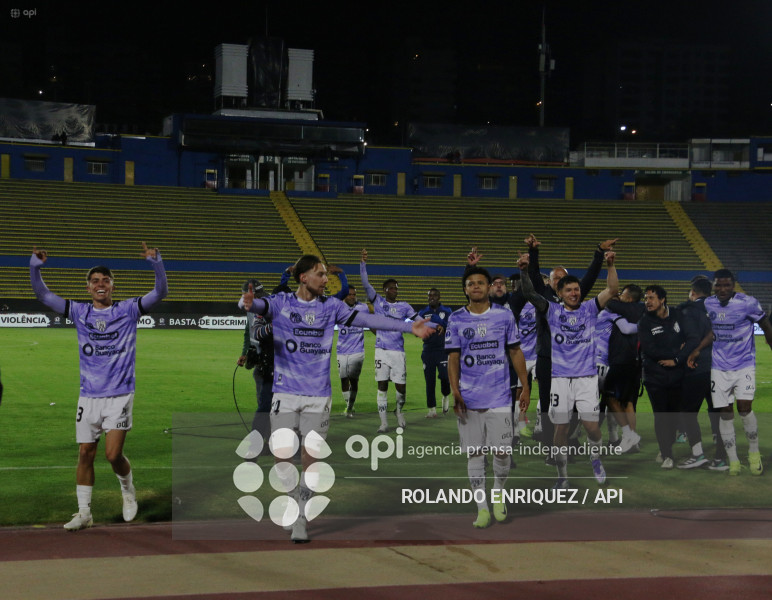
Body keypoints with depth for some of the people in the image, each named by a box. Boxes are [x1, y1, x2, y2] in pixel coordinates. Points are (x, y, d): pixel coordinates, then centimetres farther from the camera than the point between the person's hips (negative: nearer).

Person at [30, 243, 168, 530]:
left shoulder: (128, 310, 1)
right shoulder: (79, 312, 7)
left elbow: (160, 293, -9)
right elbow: (43, 295, 5)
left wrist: (156, 263, -24)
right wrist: (35, 267, -12)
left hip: (119, 396, -3)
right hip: (89, 397, 3)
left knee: (113, 455, -10)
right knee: (85, 454, 4)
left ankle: (128, 489, 20)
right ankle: (84, 513, 16)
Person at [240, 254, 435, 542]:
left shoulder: (331, 307, 5)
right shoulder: (281, 303, -1)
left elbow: (366, 319, 1)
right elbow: (260, 305, -20)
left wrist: (409, 327, -7)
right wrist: (248, 303, -46)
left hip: (318, 396, 1)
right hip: (285, 394, -1)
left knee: (309, 458, -2)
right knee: (281, 456, -5)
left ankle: (301, 518, 12)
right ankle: (297, 500, 21)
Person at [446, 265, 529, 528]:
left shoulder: (504, 316, 4)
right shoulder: (456, 320, 3)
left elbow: (515, 352, 8)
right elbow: (453, 358, 2)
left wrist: (526, 387, 4)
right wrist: (455, 392, -9)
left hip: (499, 398, 0)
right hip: (469, 399, 0)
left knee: (502, 452, -2)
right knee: (474, 453, 2)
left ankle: (498, 493, 25)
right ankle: (482, 507, 11)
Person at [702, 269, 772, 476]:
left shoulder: (748, 303, -11)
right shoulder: (707, 304, -1)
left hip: (744, 365, -3)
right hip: (719, 367, 3)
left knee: (744, 407, -15)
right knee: (725, 414, 2)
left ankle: (754, 452, 8)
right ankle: (733, 461, 13)